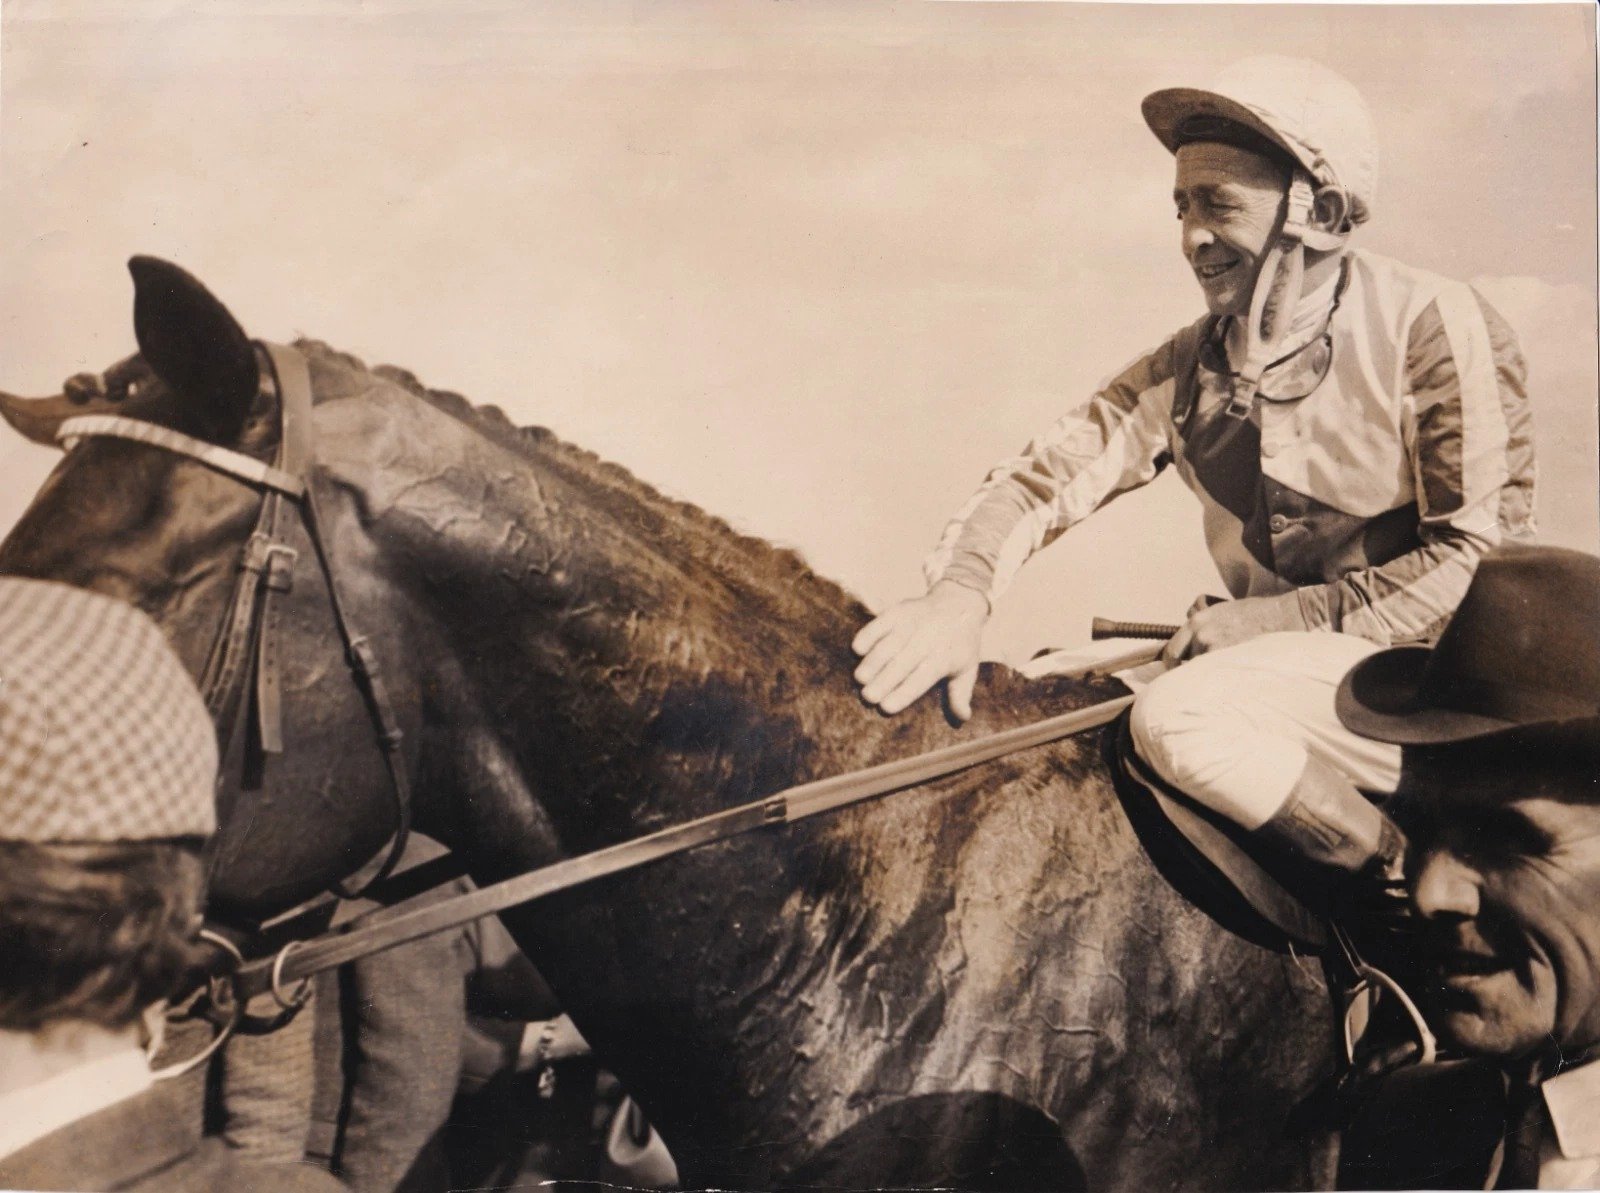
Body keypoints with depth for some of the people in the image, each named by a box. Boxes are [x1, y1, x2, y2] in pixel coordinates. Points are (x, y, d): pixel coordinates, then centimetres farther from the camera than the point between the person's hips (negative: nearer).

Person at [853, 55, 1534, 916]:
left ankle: (1408, 885, -5)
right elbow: (1045, 474, -3)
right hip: (1286, 666, 7)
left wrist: (1277, 619, -18)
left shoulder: (1432, 328, -12)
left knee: (1176, 715, -25)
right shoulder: (1188, 369, 3)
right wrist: (959, 590, -24)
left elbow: (1483, 556, -15)